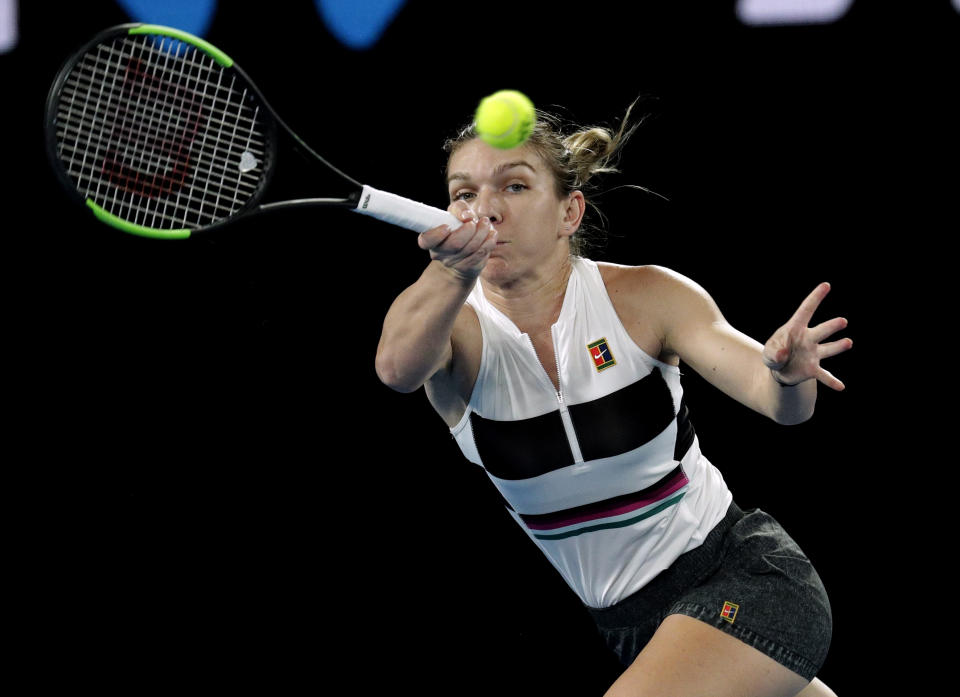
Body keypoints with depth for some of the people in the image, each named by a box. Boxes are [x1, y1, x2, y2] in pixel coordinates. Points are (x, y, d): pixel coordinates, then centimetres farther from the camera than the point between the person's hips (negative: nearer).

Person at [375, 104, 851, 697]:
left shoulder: (645, 298, -11)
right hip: (632, 621, 4)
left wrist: (788, 374, -42)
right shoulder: (458, 332, -9)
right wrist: (454, 274, -56)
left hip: (741, 575, -4)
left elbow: (780, 402, -16)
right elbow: (398, 367, -34)